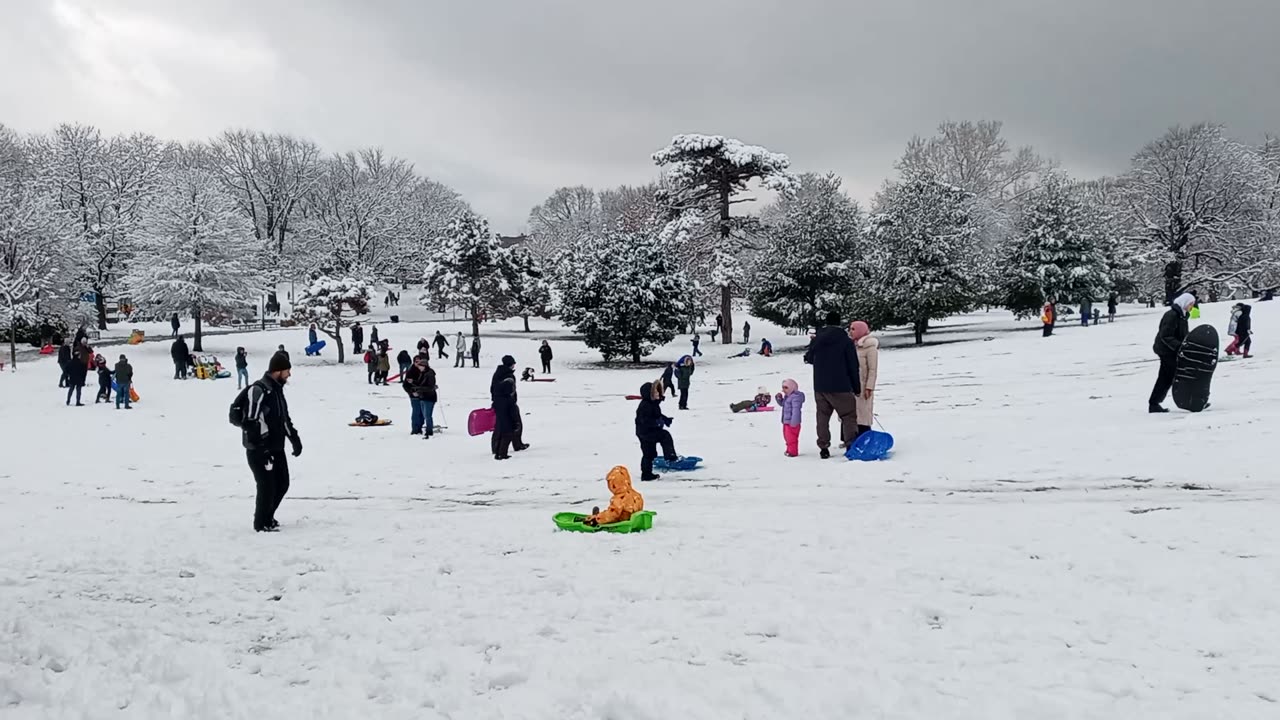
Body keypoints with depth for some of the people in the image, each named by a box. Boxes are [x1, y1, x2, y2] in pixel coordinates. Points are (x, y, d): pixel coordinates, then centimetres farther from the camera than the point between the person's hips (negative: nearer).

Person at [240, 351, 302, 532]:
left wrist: (294, 438, 16)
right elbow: (250, 422, -24)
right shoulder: (257, 390, -20)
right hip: (259, 450, -9)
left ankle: (268, 517, 32)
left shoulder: (277, 389, 11)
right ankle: (261, 523, 15)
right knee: (268, 486, -4)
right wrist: (261, 448, -26)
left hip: (276, 447, 9)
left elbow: (284, 417, 22)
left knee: (282, 484, 13)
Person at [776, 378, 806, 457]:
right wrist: (779, 398, 8)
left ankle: (793, 452, 0)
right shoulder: (786, 396, 12)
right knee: (787, 436, 19)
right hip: (786, 421, 10)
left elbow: (796, 410, -24)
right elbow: (782, 404, 30)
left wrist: (794, 422, -28)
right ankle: (789, 450, 32)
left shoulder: (795, 397, -19)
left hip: (792, 422, -10)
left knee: (791, 437, -7)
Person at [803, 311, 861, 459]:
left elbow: (809, 359, 20)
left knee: (822, 416, 12)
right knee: (849, 416, 5)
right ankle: (850, 445, -5)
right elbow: (853, 366, -7)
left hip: (820, 386, 4)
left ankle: (823, 448, 9)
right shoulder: (846, 341, -8)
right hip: (840, 387, -4)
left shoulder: (816, 340, 3)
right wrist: (857, 387, 2)